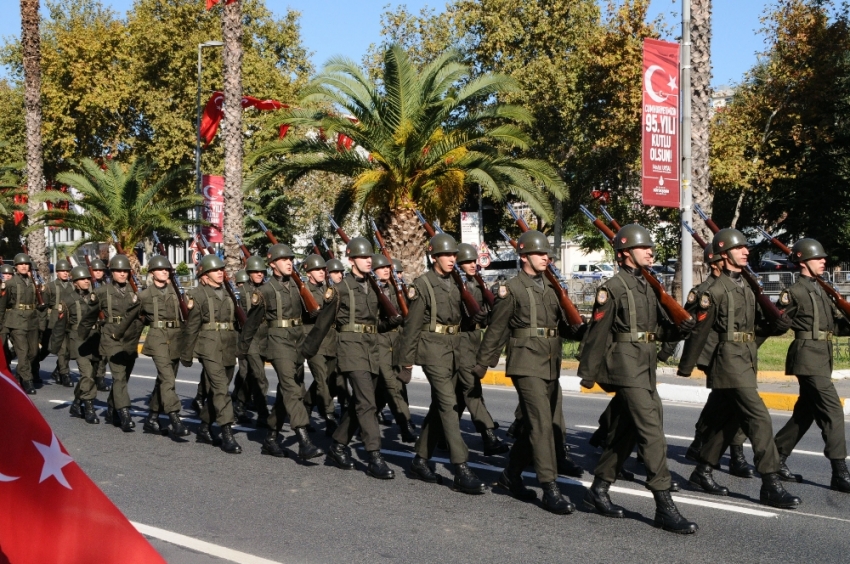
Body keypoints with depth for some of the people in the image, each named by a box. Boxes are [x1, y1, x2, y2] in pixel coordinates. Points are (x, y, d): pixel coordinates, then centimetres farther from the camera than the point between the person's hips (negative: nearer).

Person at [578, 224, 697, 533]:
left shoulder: (646, 287, 17)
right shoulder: (613, 287, -8)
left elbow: (660, 328, 14)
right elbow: (597, 332, -9)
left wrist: (682, 328, -7)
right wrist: (587, 374, -8)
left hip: (645, 368, 9)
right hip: (626, 367, -9)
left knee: (624, 431, 13)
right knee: (652, 430, -13)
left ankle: (598, 490, 25)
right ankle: (664, 506, -12)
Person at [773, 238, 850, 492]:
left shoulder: (821, 291, 17)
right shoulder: (794, 292, -8)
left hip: (823, 357, 9)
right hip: (808, 356, -9)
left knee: (805, 412, 14)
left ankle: (776, 457, 25)